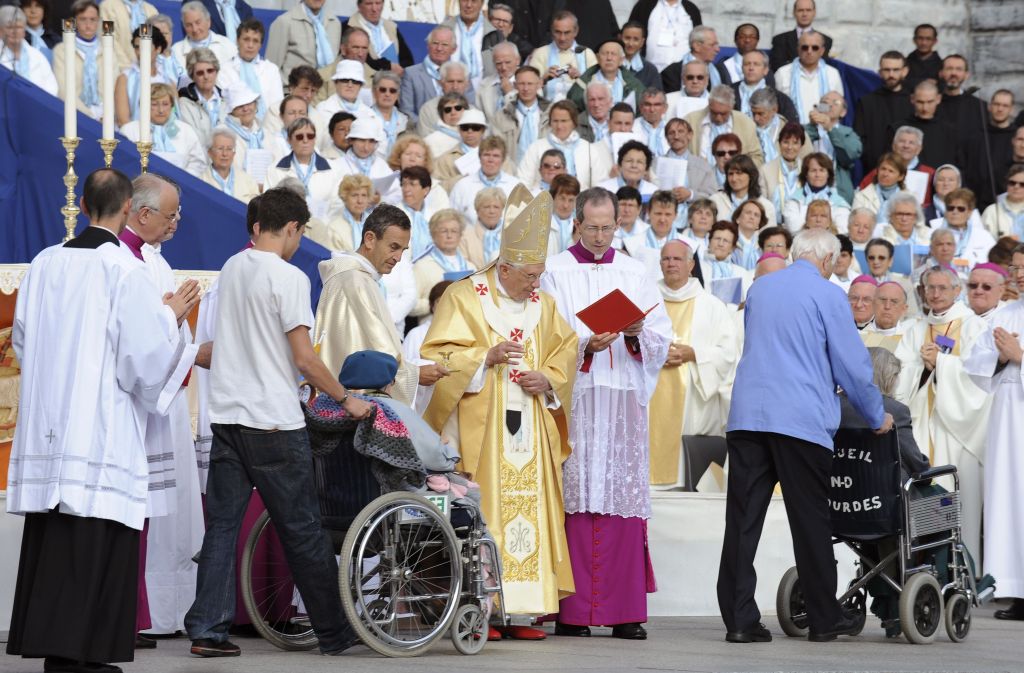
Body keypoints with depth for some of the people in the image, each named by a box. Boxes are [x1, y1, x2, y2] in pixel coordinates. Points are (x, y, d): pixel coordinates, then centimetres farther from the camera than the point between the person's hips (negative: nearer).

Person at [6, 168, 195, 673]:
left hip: (46, 421, 6)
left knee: (49, 545, 11)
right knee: (93, 548, -2)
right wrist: (170, 316, 6)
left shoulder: (45, 263, 6)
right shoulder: (125, 269, -11)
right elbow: (144, 354, -13)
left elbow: (22, 339, 15)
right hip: (101, 431, -6)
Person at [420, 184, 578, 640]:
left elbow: (565, 359, 16)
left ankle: (519, 609, 4)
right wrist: (486, 357, -19)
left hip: (530, 427, 5)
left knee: (530, 510, 1)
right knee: (479, 512, -8)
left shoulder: (543, 306, 14)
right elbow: (438, 358, -7)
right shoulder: (463, 298, -1)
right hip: (479, 428, -5)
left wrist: (547, 380, -5)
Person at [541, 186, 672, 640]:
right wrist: (585, 347, -17)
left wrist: (636, 334, -11)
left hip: (623, 397, 3)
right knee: (575, 499, -6)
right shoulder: (555, 274, 6)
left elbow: (661, 336, 9)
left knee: (623, 499, -1)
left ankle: (623, 611, 0)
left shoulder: (634, 274, 14)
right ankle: (571, 611, -4)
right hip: (574, 398, -2)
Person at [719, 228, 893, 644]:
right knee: (810, 521, 4)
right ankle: (823, 620, 11)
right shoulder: (827, 295, -1)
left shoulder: (759, 289, 16)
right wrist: (877, 417, 14)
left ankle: (739, 620, -1)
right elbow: (853, 364, 0)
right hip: (801, 420, -4)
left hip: (746, 416, 4)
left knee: (742, 520, 1)